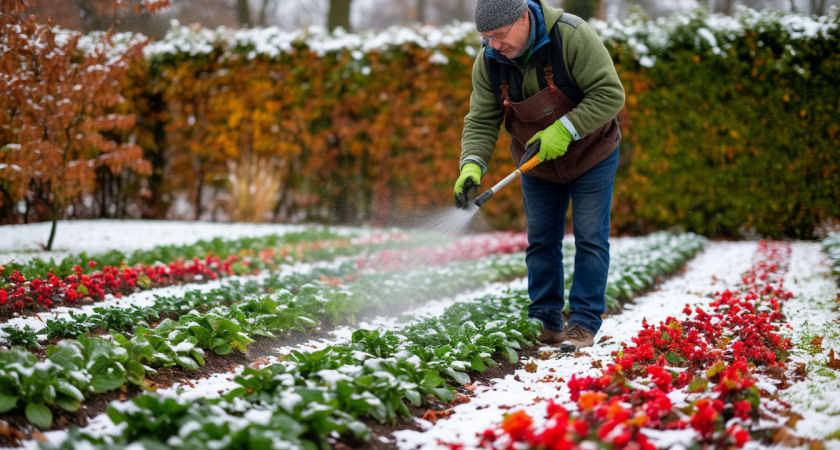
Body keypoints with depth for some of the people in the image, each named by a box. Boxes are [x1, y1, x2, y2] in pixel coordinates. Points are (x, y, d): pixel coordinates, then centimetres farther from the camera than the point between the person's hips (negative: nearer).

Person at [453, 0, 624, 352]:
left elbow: (610, 94, -28)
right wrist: (472, 164, -31)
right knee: (541, 242, 7)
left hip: (591, 155, -4)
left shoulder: (572, 36, -29)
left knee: (590, 240, -3)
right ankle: (546, 322, 16)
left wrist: (564, 130, -33)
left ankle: (584, 324, 3)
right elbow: (481, 121, -13)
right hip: (537, 164, 4)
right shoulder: (488, 62, -14)